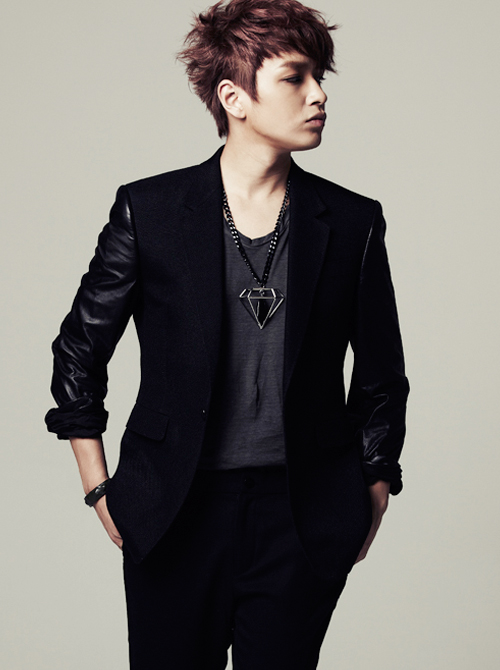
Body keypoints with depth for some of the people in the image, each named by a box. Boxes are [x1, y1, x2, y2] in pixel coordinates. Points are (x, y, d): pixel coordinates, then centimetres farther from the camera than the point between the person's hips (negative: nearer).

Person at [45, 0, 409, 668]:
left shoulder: (353, 222, 2)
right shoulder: (149, 211, -4)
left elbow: (381, 374, 11)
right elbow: (78, 352, 5)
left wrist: (373, 497, 8)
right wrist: (102, 492, 4)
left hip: (304, 525, 2)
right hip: (174, 514, -1)